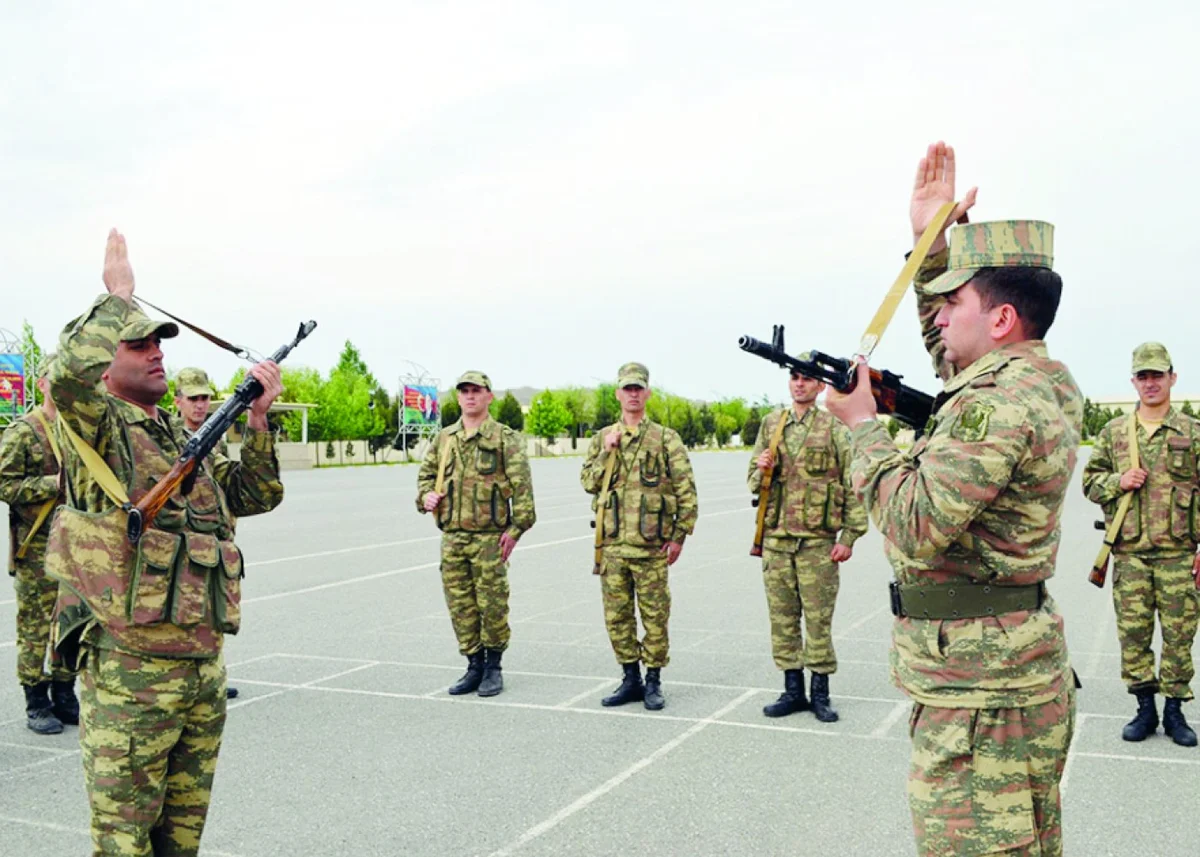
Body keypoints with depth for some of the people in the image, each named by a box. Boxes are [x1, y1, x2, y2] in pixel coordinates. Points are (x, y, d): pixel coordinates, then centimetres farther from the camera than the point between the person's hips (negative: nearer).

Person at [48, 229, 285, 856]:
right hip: (130, 670, -7)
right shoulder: (98, 429, -6)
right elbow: (70, 374, -28)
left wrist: (258, 417, 6)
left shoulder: (184, 439, 16)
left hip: (205, 667, 7)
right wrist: (117, 296, -14)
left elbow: (258, 495, 18)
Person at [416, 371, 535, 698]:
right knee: (460, 606, 8)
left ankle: (493, 667, 16)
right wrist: (426, 496, 1)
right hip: (452, 536, 5)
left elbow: (521, 485, -7)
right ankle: (474, 666, 21)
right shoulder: (444, 438, 12)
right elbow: (426, 473, 23)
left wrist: (517, 527, -13)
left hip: (489, 536, -5)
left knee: (492, 604, 1)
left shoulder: (505, 439, -3)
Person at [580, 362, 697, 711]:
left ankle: (653, 682, 16)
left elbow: (686, 490, -2)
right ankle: (631, 679, 22)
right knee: (617, 616, 9)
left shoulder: (666, 439, -1)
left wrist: (680, 535, -7)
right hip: (612, 545, 4)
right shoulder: (602, 438, 11)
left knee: (655, 616, 3)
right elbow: (589, 483, 5)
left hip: (652, 546, -3)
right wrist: (606, 452, -8)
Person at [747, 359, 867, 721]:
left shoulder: (836, 429, -1)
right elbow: (753, 481, 17)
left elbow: (854, 486, -3)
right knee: (782, 617, 9)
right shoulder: (770, 425, 11)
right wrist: (762, 471, -7)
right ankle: (792, 690, 20)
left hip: (818, 541, -4)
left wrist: (849, 537, -8)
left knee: (818, 619, 1)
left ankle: (821, 693, 13)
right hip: (775, 538, 4)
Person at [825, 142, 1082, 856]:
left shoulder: (998, 403, -22)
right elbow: (949, 349, 26)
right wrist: (934, 239, 20)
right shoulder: (1045, 382, 8)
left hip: (980, 698, -11)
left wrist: (864, 425, -13)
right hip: (1023, 678, 11)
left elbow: (915, 529, -26)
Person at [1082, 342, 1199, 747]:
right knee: (1132, 633, 4)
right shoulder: (1113, 433, 9)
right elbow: (1090, 481, 13)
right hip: (1130, 553, 1)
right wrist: (1118, 481, -8)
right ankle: (1145, 708, 16)